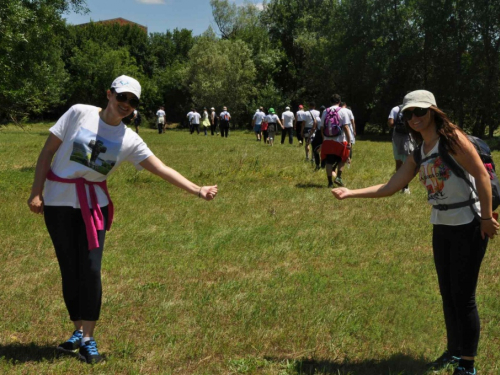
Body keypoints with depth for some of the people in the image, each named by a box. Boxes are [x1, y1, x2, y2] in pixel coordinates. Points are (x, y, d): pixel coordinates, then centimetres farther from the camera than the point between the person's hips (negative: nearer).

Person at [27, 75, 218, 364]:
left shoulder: (129, 140, -3)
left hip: (93, 205, 1)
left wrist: (197, 190, -16)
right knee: (70, 270, 3)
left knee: (91, 269, -7)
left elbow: (162, 169, -6)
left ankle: (88, 339, 3)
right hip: (58, 202, -1)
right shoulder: (79, 113, -8)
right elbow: (48, 151, -3)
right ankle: (79, 331, 20)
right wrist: (36, 192, -6)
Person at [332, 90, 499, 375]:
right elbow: (390, 187, 10)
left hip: (468, 226, -7)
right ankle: (455, 351, 32)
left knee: (463, 296, -2)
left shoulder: (452, 138, -12)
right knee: (447, 293, 15)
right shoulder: (418, 154, 9)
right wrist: (351, 193, 6)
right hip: (441, 227, 7)